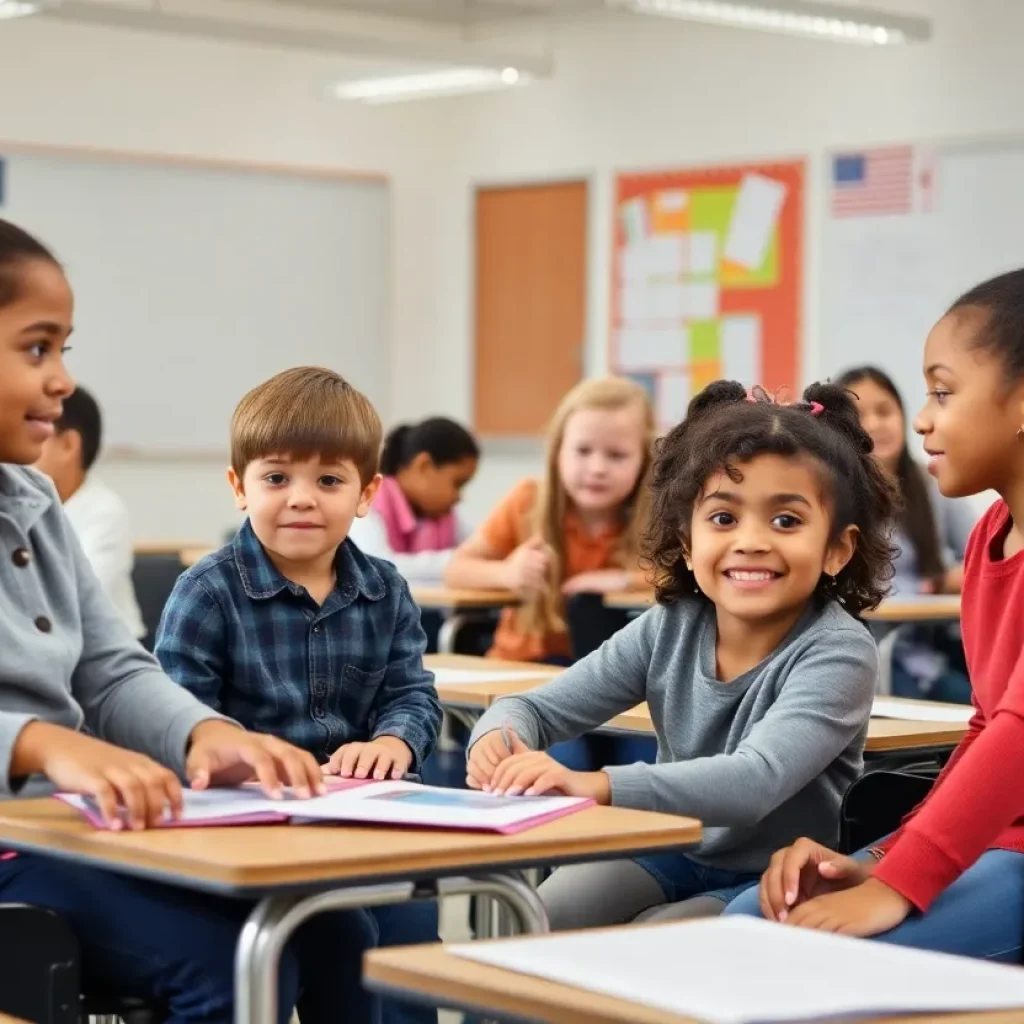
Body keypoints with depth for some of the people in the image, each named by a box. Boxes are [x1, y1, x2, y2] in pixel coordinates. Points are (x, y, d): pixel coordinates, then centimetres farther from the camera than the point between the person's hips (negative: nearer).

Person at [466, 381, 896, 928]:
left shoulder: (838, 652, -23)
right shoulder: (670, 628, -7)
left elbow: (755, 781, -38)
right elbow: (535, 707, -3)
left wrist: (595, 785, -50)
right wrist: (497, 740, -29)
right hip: (673, 852, 5)